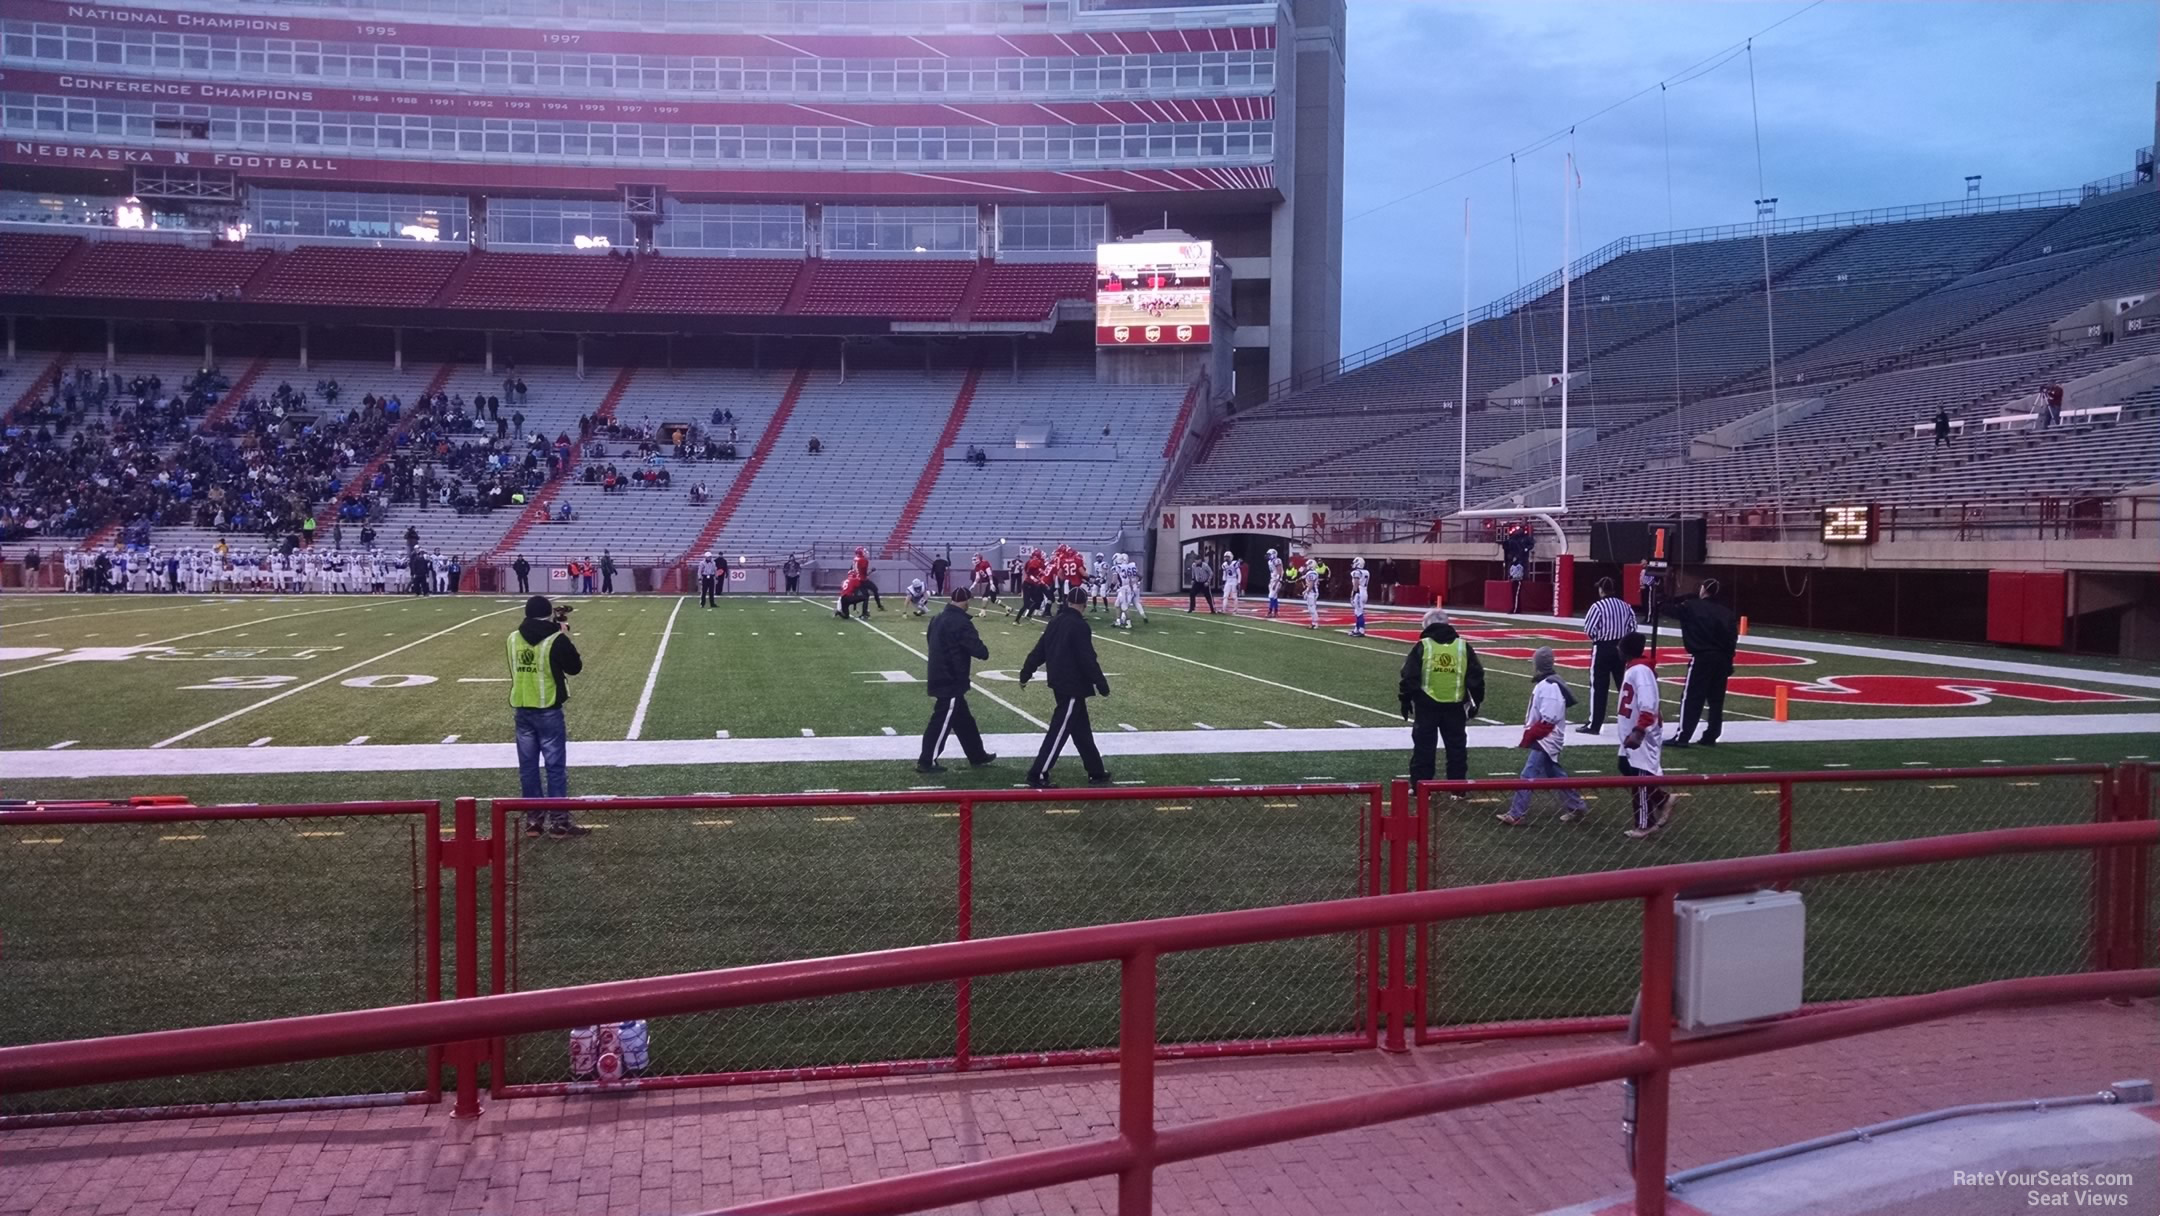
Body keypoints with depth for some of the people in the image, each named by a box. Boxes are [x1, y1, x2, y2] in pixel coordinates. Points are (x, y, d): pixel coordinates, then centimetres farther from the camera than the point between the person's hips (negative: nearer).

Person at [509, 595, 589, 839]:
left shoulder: (513, 638, 3)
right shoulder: (557, 639, -13)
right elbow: (575, 667, -2)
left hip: (522, 710, 5)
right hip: (548, 711, -5)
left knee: (528, 766, 10)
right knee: (556, 766, 1)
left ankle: (533, 820, 15)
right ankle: (559, 822, 3)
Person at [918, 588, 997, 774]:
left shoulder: (938, 619, 9)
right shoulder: (961, 623, -19)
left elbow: (932, 642, 22)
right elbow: (980, 652, -20)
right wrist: (984, 650, 1)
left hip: (940, 678, 9)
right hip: (951, 682, -9)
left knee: (964, 720, 18)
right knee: (942, 722, -3)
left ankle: (977, 755, 27)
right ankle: (926, 762, 0)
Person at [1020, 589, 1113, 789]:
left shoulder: (1056, 622, 9)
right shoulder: (1079, 626, -16)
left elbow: (1039, 651, 14)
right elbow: (1088, 660, -19)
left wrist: (1026, 673, 22)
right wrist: (1102, 685, -12)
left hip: (1059, 683, 9)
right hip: (1073, 686, -9)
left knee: (1081, 730, 15)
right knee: (1059, 731, -6)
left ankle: (1096, 772, 23)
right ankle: (1038, 775, -6)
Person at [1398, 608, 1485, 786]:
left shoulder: (1422, 646, -5)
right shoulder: (1463, 646, 2)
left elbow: (1409, 677, -6)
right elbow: (1476, 677, 5)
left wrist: (1406, 701, 3)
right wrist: (1476, 701, 14)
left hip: (1427, 706, -2)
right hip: (1455, 706, 2)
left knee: (1423, 747, 6)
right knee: (1456, 748, 12)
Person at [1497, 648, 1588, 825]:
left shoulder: (1549, 687, -21)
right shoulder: (1545, 684, 11)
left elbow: (1548, 721, -24)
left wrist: (1529, 736, -18)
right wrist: (1529, 734, 11)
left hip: (1545, 740, -11)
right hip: (1544, 740, 11)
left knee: (1528, 776, -11)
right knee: (1556, 775, 19)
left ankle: (1515, 814, -11)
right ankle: (1575, 807, 29)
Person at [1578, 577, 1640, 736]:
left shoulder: (1598, 606, -14)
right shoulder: (1625, 605, 3)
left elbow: (1589, 630, -14)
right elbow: (1632, 627, 6)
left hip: (1603, 649, -5)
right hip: (1621, 648, 5)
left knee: (1599, 687, -1)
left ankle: (1594, 724, 0)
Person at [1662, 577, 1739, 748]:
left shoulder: (1692, 606, -5)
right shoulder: (1726, 612, 9)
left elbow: (1669, 609, 8)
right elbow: (1732, 639, 6)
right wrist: (1728, 661, 10)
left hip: (1702, 658, -5)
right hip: (1722, 660, 5)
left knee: (1691, 698, -4)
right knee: (1716, 699, 11)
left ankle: (1682, 737, -7)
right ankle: (1711, 737, 16)